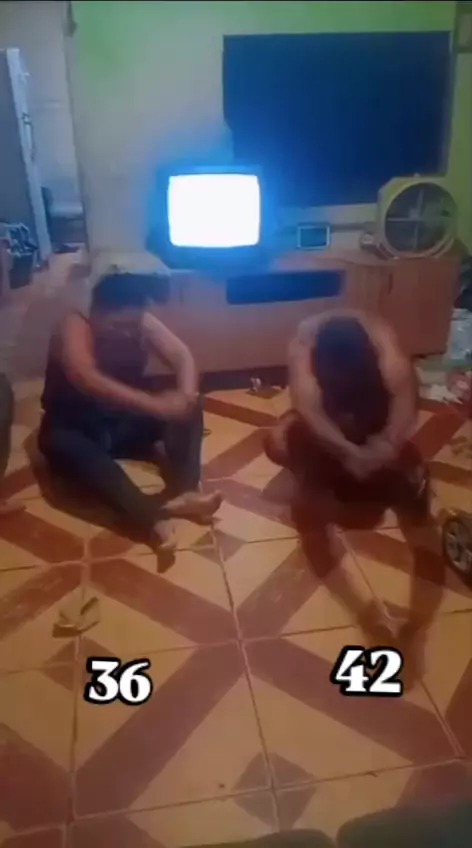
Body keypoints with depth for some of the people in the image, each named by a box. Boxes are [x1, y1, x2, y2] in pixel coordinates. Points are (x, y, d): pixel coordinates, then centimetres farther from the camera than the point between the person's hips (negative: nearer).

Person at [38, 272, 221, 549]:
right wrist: (153, 404, -49)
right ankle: (148, 515, -51)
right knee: (59, 443, -38)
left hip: (126, 422, 5)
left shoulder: (142, 323, -7)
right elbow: (87, 379, -40)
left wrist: (186, 395, -38)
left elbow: (183, 356, -15)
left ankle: (184, 490, -34)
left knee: (188, 406, -17)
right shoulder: (75, 327, -22)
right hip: (77, 427, -4)